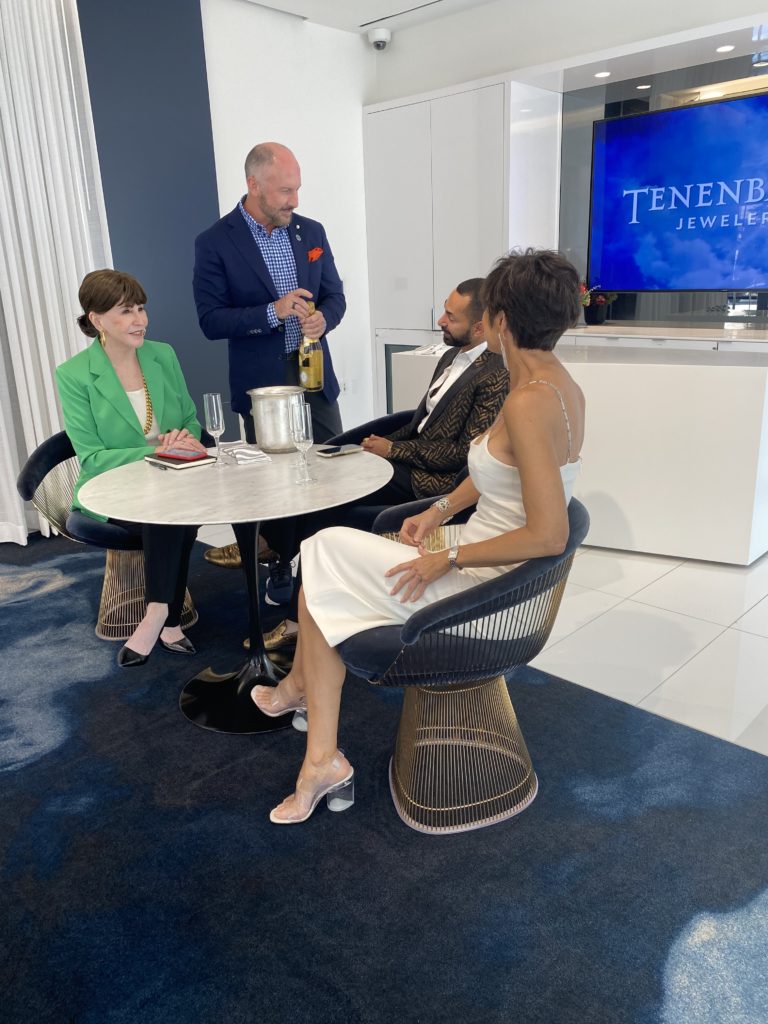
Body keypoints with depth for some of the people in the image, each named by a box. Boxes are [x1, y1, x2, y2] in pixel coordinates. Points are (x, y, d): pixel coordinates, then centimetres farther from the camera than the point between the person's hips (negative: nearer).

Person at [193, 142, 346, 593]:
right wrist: (273, 312, -23)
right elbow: (211, 320, -11)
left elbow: (335, 295, 10)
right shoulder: (215, 243, -8)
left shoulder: (311, 231, 5)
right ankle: (284, 560, 25)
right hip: (262, 381, -3)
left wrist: (323, 317, -13)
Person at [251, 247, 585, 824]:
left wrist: (447, 558, -20)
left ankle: (298, 686, 35)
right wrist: (440, 511, 9)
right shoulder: (558, 382, 4)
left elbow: (548, 536, -30)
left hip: (483, 589, -9)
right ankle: (323, 761, 15)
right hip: (491, 567, 9)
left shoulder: (528, 402, -26)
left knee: (324, 557, 5)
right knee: (327, 569, 8)